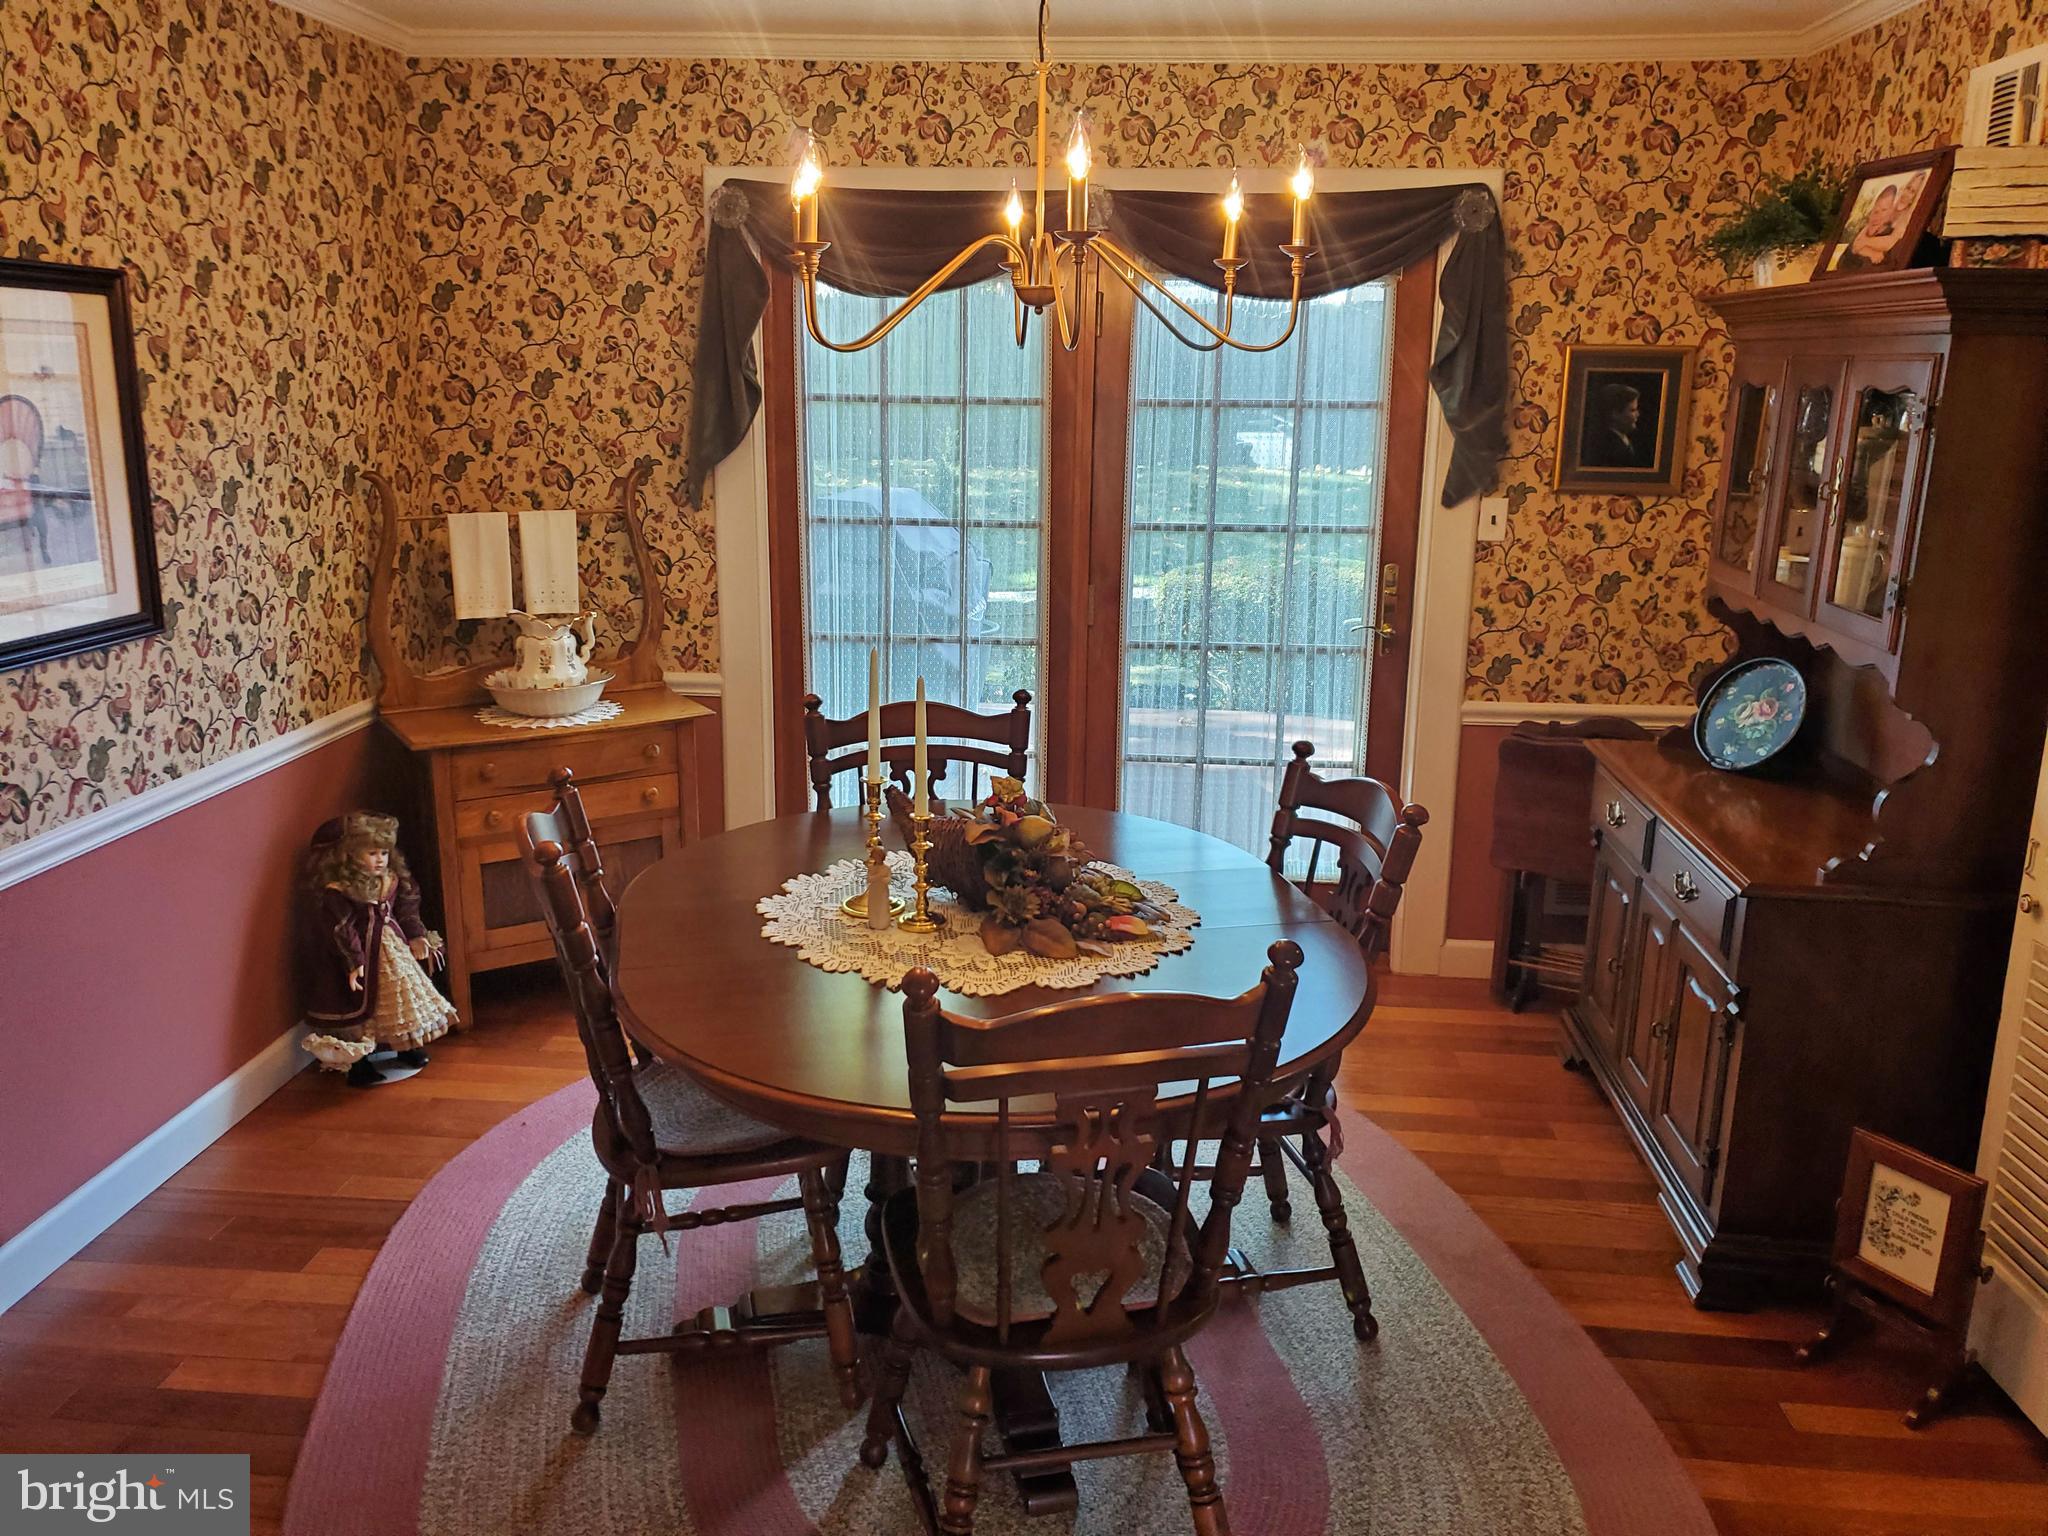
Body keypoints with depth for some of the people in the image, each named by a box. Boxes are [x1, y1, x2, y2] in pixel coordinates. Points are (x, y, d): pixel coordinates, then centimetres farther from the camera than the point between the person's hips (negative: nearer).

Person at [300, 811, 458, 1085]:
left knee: (403, 997, 17)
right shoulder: (337, 892, -22)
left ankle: (408, 1047, 37)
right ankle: (358, 1065, 12)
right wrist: (353, 962, -26)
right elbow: (340, 929, -23)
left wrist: (417, 936, 2)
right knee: (360, 1009, -1)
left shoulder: (392, 881, 0)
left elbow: (406, 911, 10)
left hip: (393, 948, 7)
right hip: (361, 954, -7)